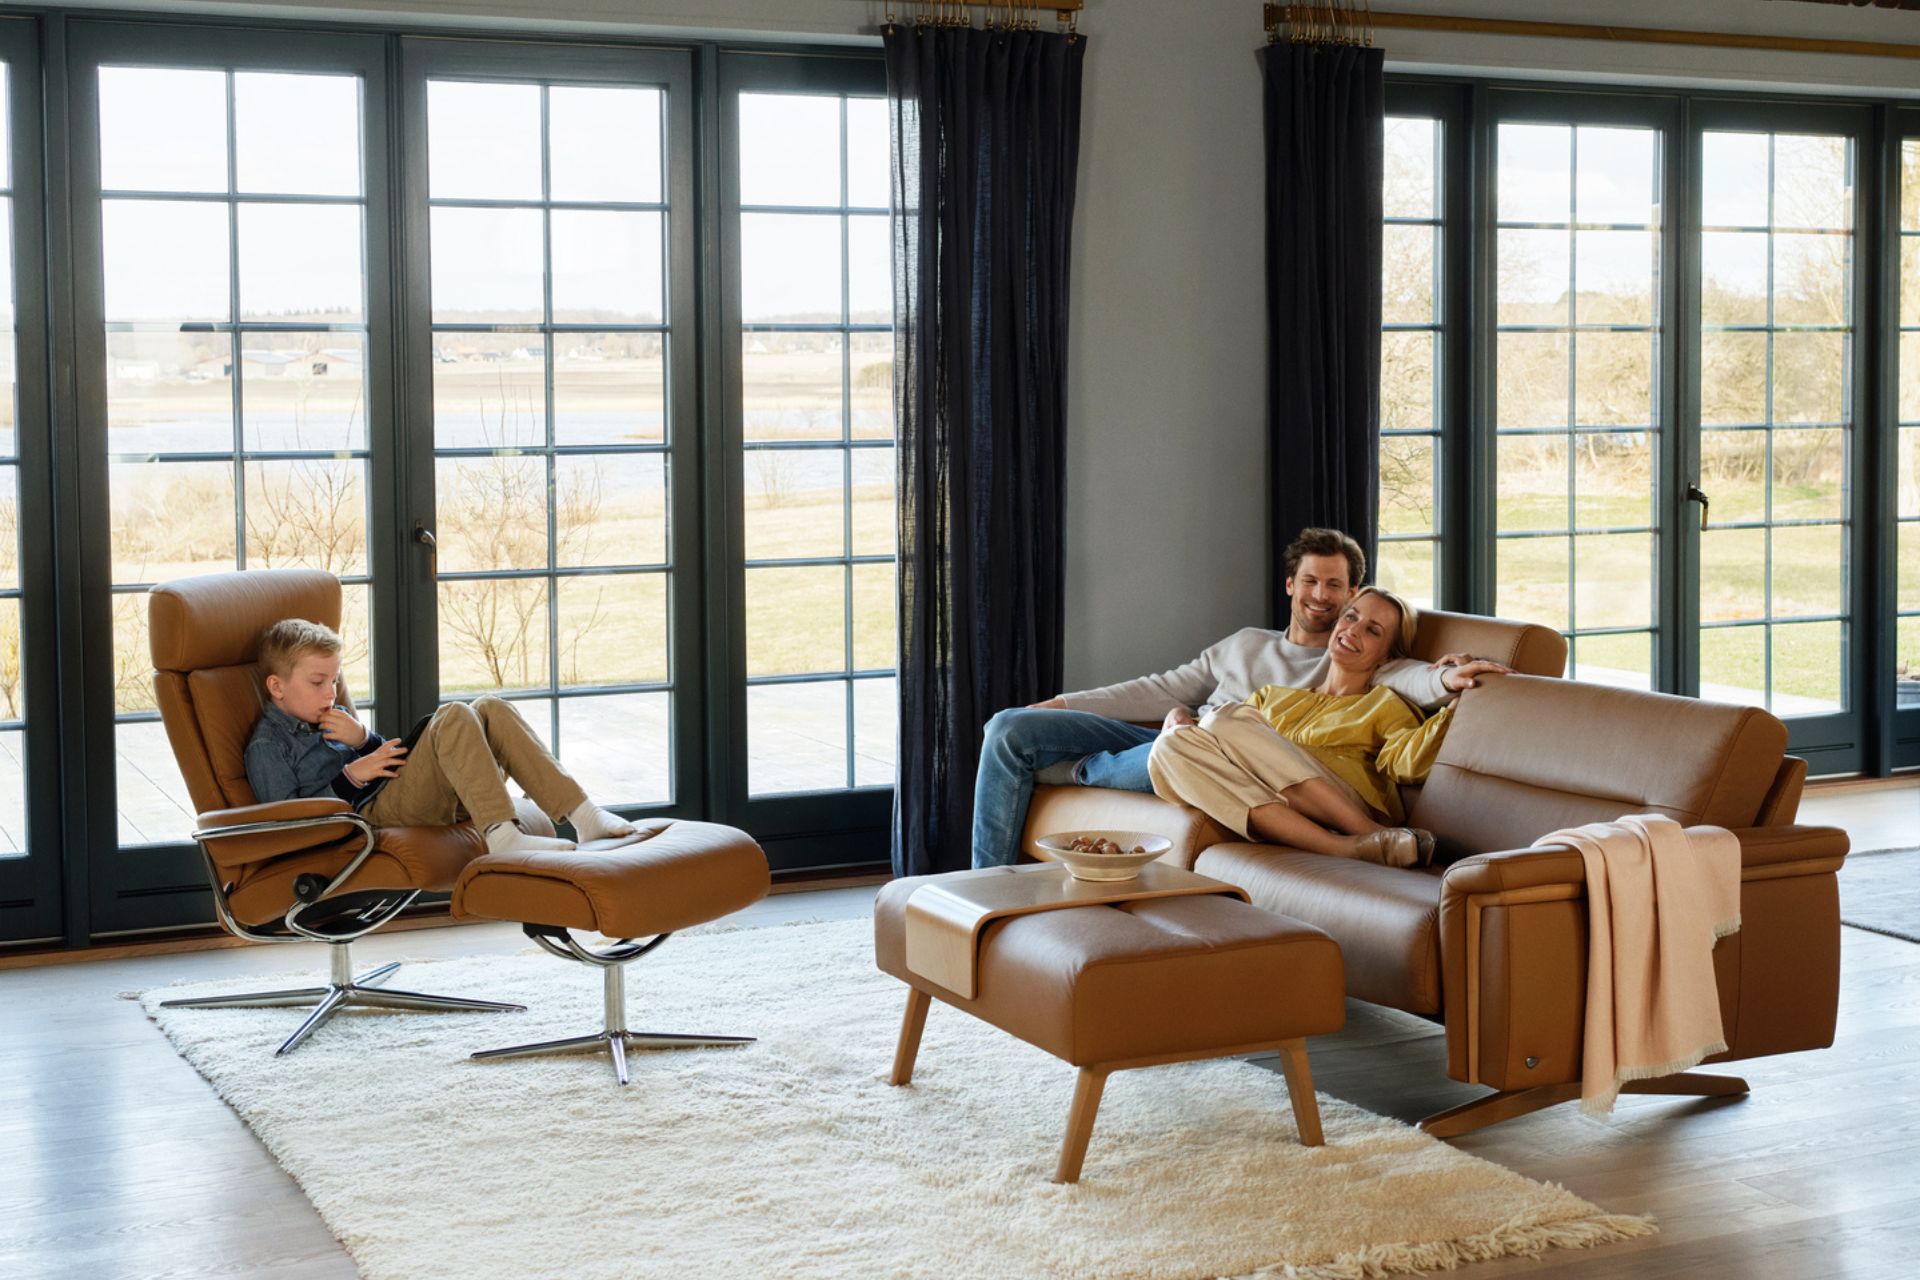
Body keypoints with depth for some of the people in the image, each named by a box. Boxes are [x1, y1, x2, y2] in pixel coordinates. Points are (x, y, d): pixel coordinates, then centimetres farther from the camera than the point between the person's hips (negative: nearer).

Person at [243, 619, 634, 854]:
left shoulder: (327, 721, 29)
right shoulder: (266, 747, 3)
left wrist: (364, 739, 4)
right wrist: (350, 778, -15)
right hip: (373, 814, -8)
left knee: (491, 709, -7)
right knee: (454, 717, -27)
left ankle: (582, 814, -18)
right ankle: (500, 834, -43)